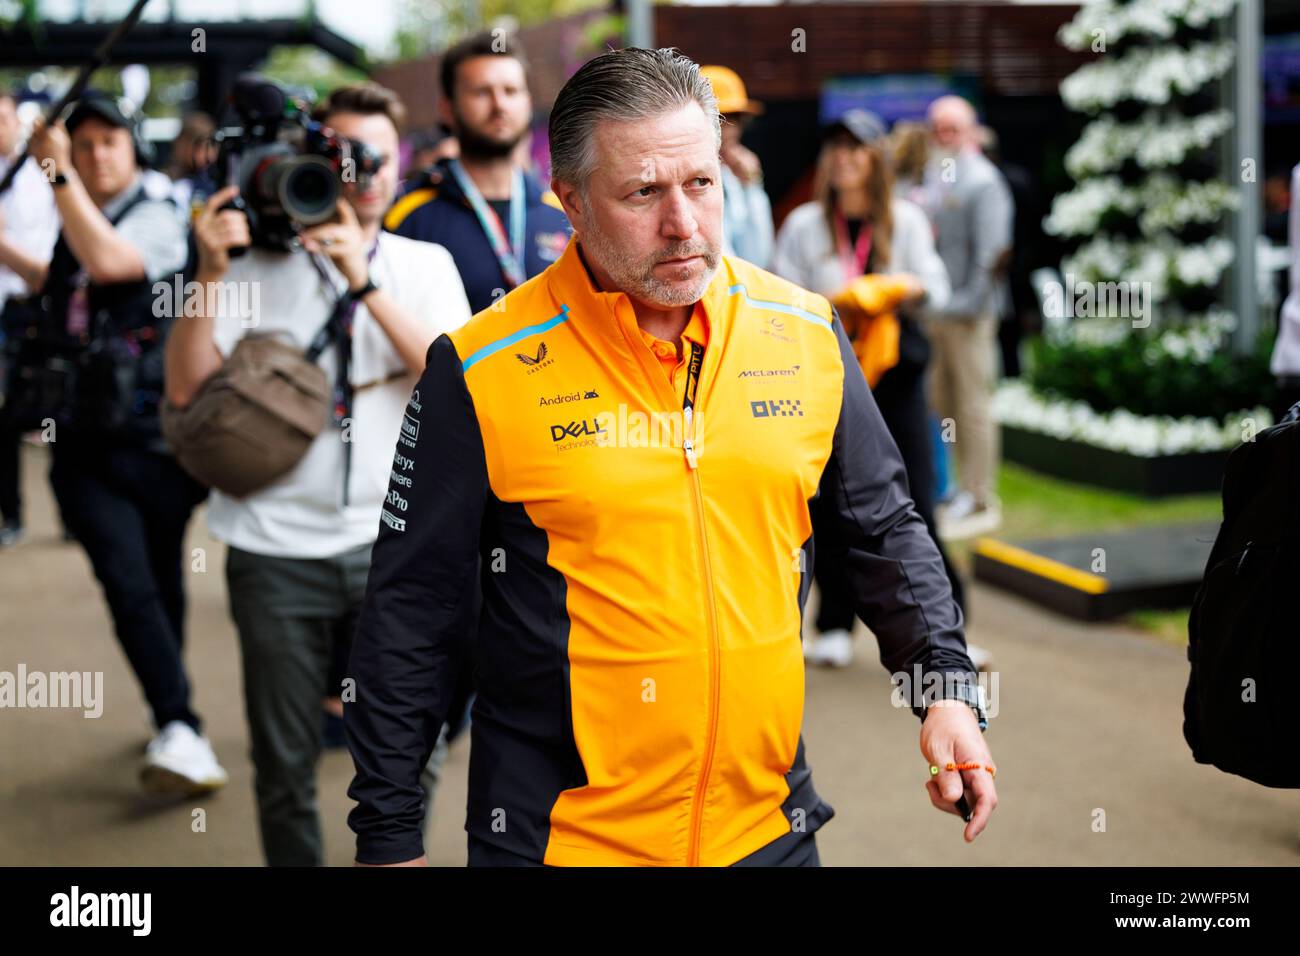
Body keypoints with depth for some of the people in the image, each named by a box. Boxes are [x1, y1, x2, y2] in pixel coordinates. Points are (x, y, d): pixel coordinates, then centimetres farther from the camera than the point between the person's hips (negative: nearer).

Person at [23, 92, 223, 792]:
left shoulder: (157, 218, -6)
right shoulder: (73, 227, 14)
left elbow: (108, 260, -27)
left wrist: (59, 174, -23)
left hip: (151, 437, -4)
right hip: (85, 442, 4)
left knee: (160, 580, 9)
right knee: (127, 582, -12)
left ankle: (172, 726, 26)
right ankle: (180, 731, -14)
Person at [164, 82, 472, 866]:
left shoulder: (425, 265, 9)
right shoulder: (256, 261, 6)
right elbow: (185, 387, -1)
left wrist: (365, 281, -15)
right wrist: (212, 272, -11)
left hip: (391, 544, 1)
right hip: (277, 547, 0)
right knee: (285, 766, 6)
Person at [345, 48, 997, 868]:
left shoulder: (806, 335, 0)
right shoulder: (483, 372, -11)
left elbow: (883, 530, 12)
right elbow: (413, 614, -5)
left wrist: (946, 683, 0)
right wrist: (389, 835, -3)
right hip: (558, 836, -3)